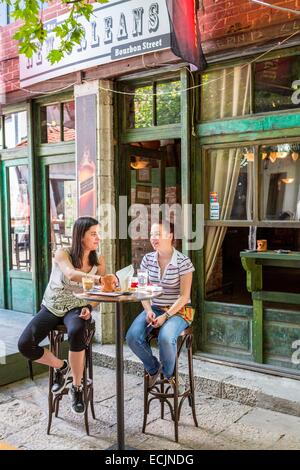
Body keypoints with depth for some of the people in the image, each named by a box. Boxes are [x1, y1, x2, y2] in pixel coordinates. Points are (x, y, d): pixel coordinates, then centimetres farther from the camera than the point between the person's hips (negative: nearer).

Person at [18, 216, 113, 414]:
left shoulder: (99, 260, -2)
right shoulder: (63, 254, -11)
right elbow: (70, 274, -34)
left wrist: (89, 308, -18)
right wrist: (99, 278, -51)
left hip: (77, 308, 0)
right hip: (52, 307, 0)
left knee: (76, 332, -37)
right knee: (25, 345, -19)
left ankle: (77, 388, -16)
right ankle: (61, 367, 10)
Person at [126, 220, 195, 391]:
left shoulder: (183, 262, -11)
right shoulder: (148, 259, 3)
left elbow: (184, 296, -12)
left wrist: (165, 316, -21)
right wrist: (148, 311, -11)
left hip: (178, 311, -4)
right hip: (154, 308, 5)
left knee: (165, 338, -34)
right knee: (132, 337, -20)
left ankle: (169, 374, 0)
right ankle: (153, 368, 10)